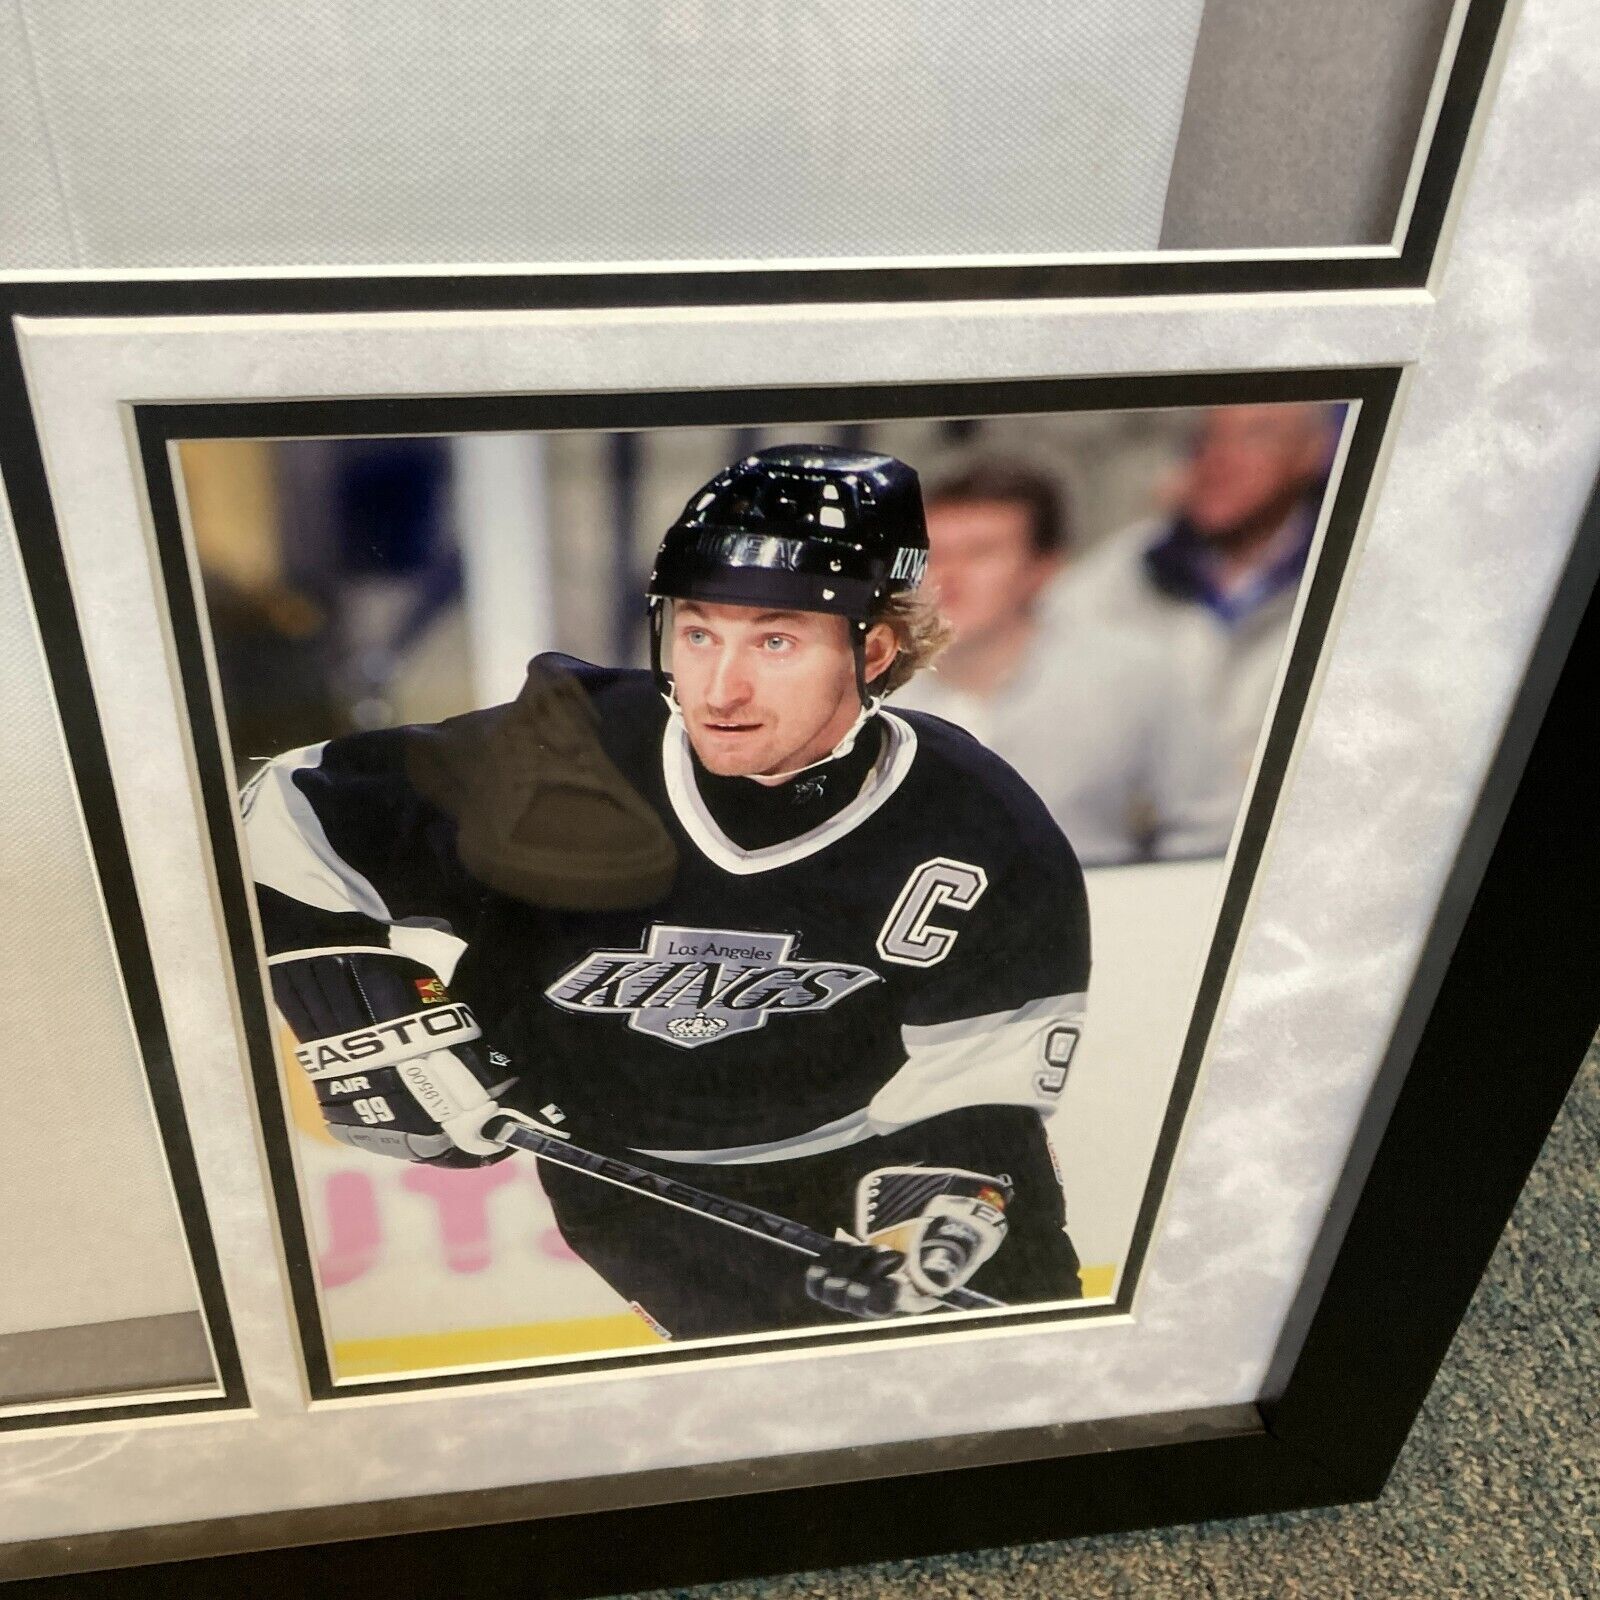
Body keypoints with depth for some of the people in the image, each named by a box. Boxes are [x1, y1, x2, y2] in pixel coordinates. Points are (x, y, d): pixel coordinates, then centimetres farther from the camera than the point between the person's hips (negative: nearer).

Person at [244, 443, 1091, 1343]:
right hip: (644, 1178, -1)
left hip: (868, 1154, 2)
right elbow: (292, 821, -11)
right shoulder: (557, 763, -23)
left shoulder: (986, 839, -19)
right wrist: (377, 1023, -18)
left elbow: (982, 1076, -10)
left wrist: (936, 1202, -27)